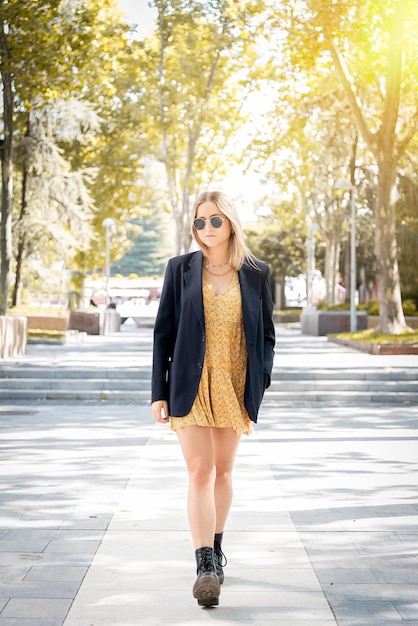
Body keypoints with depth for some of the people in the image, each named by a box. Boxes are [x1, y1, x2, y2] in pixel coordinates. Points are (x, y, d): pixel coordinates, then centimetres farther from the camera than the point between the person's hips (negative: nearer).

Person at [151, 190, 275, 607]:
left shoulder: (256, 274, 3)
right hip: (191, 387, -1)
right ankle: (206, 567, -13)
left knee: (223, 471, 13)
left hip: (233, 387, 2)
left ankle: (215, 548, 32)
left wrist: (258, 387, -3)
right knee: (199, 472, -11)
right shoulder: (181, 269, 1)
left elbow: (266, 335, 7)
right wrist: (159, 393, -2)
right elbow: (163, 332, 2)